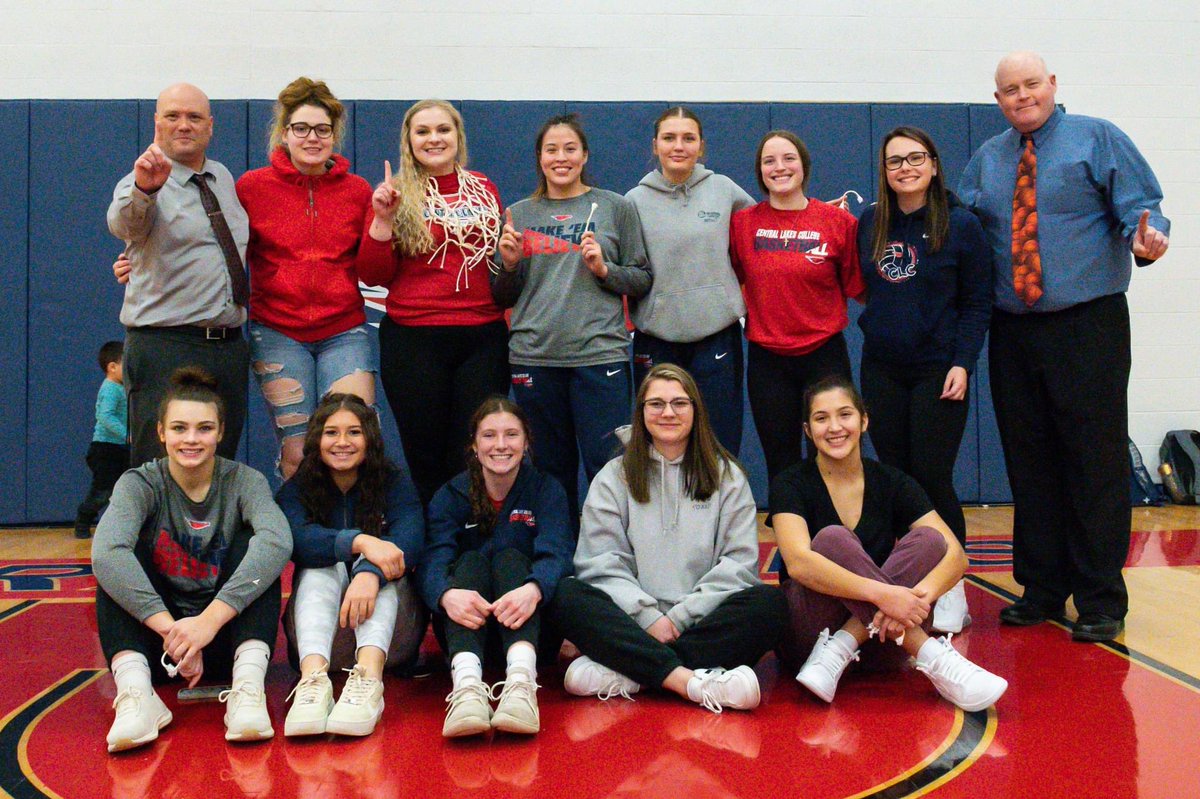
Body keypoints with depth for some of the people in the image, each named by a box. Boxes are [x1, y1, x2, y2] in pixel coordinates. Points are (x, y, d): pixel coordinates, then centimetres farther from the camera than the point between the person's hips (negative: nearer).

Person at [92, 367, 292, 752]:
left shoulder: (244, 481, -4)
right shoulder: (140, 484, -4)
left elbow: (277, 540, -28)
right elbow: (105, 552, -27)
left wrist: (210, 619, -40)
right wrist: (170, 628, -39)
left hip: (225, 638, 0)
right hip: (154, 636, 1)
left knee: (251, 545, -22)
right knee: (119, 563, -20)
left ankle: (248, 685, -38)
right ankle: (134, 691, -39)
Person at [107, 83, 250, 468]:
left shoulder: (224, 178, 14)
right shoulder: (140, 184, -6)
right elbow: (123, 224, -30)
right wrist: (142, 189, -50)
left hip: (230, 346, 6)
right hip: (165, 347, -6)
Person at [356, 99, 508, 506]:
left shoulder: (484, 189, 12)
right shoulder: (397, 195, 2)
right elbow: (374, 275, -1)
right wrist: (382, 219, -11)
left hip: (483, 336, 2)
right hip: (414, 339, -2)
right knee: (426, 458, 5)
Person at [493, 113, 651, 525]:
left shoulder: (616, 208, 6)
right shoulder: (519, 215, 12)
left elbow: (642, 280, 7)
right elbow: (502, 298, 15)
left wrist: (604, 268, -10)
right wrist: (509, 264, -4)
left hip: (599, 353, -2)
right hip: (534, 357, 2)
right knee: (551, 472, 10)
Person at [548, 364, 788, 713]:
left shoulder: (726, 475, 12)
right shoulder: (614, 477, 12)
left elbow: (739, 563, 2)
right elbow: (601, 563, 1)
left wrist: (680, 617, -10)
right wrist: (649, 618, -14)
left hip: (703, 623, 0)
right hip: (632, 621, 0)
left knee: (770, 603, -29)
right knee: (565, 596, -28)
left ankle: (621, 673, -32)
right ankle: (694, 682, -39)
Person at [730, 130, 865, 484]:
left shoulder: (838, 221, -3)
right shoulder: (742, 223, 1)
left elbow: (859, 288, 0)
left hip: (824, 354, -1)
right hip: (767, 358, 1)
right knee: (780, 465, 11)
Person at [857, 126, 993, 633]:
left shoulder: (960, 224, -2)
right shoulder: (869, 225, 8)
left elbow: (977, 302, -3)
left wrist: (962, 363, -10)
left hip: (938, 370, -4)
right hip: (881, 371, 4)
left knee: (932, 478, -6)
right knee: (895, 478, 6)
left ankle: (950, 592, 6)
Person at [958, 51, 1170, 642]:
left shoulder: (1097, 140, 3)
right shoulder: (986, 161, 16)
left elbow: (1139, 208, -4)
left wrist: (1145, 239, -25)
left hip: (1088, 326, -4)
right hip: (1012, 333, 4)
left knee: (1096, 461, -3)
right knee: (1029, 463, 9)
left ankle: (1101, 601, 6)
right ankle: (1042, 589, 20)